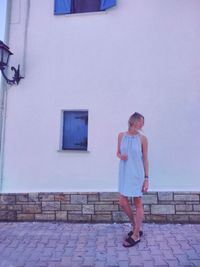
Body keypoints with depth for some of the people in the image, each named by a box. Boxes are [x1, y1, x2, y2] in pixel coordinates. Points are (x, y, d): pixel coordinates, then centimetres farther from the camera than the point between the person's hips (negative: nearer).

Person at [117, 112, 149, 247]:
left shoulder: (142, 138, -7)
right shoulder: (121, 135, 2)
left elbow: (145, 159, -4)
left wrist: (146, 178, -4)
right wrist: (120, 156, -11)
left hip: (137, 174, -4)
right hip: (124, 173, 4)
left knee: (138, 203, 7)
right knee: (123, 202, 8)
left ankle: (136, 236, 21)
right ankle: (136, 228, 32)